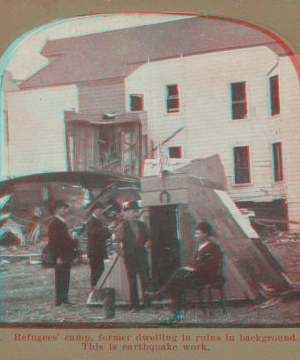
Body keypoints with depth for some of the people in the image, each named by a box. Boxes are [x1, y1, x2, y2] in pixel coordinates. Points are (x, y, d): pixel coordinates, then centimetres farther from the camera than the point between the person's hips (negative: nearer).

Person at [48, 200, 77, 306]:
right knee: (60, 278, -6)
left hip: (66, 256, 9)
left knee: (65, 278, 11)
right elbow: (52, 242, -18)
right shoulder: (54, 224, -14)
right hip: (60, 257, -9)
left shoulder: (62, 223, 17)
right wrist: (58, 257, -21)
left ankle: (64, 299, 17)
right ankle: (59, 300, -1)